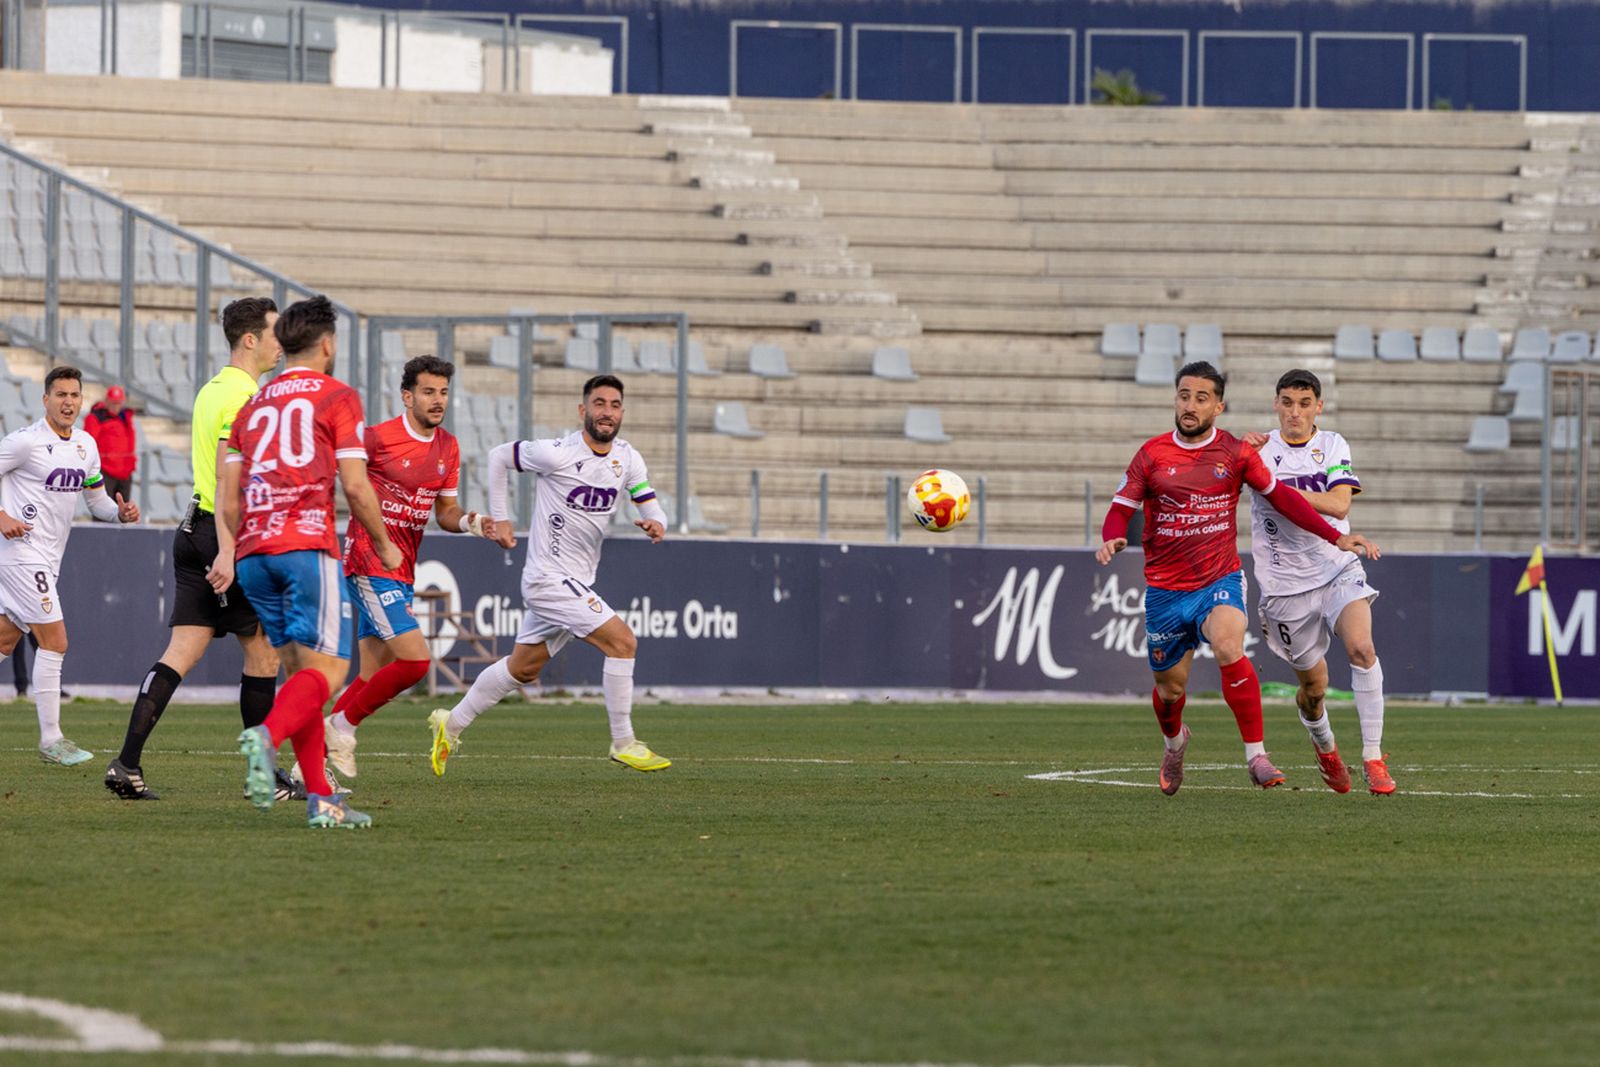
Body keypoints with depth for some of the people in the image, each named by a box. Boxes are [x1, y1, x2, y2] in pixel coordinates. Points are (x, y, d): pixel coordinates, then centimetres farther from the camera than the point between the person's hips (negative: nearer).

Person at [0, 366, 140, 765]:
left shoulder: (86, 445, 12)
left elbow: (96, 500, 20)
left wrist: (120, 512, 0)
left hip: (47, 559, 8)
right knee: (54, 642, -10)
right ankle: (51, 740, -6)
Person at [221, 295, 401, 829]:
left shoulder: (254, 404, 20)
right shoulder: (337, 398, 3)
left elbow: (228, 487, 14)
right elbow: (356, 487, -3)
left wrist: (228, 549, 12)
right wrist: (384, 545, 8)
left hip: (254, 551, 6)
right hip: (307, 545, -6)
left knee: (298, 669, 10)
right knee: (326, 668, -8)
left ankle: (320, 799, 4)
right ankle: (267, 736, -37)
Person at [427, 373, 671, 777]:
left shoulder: (627, 459, 3)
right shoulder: (558, 455, -16)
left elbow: (651, 506, 5)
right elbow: (499, 456, -2)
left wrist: (655, 524, -19)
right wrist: (499, 518, -4)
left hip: (578, 583, 8)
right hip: (549, 577, -8)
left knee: (523, 668, 19)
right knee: (622, 641, -18)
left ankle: (451, 723, 34)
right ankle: (623, 743, -10)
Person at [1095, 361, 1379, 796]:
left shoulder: (1235, 453, -2)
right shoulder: (1153, 454, -2)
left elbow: (1281, 496, 8)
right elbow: (1120, 509, 1)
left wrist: (1336, 536, 3)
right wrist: (1112, 540, -23)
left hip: (1220, 580, -2)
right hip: (1165, 591, 2)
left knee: (1229, 648, -31)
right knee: (1170, 688, 11)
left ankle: (1256, 756, -26)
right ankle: (1174, 742, 47)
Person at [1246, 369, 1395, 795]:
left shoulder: (1332, 446, 2)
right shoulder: (1260, 449, 0)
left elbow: (1339, 504, -12)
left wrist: (1278, 488, -20)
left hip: (1338, 571, 0)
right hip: (1286, 584, 0)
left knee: (1361, 648, -26)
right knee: (1313, 685, 6)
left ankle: (1373, 758, -22)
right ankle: (1325, 747, 39)